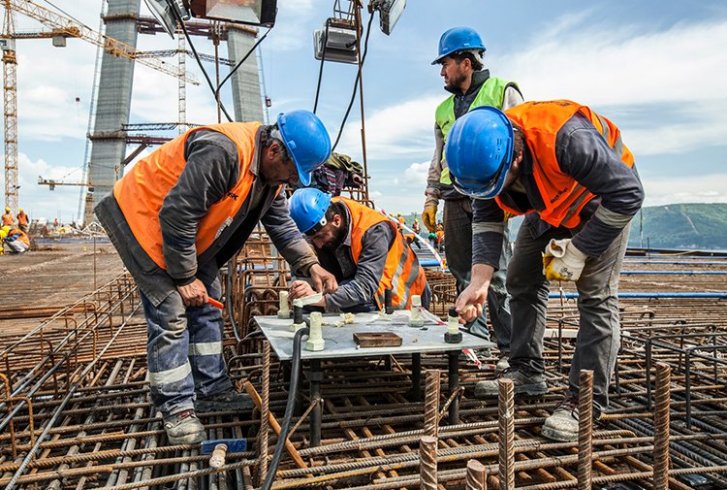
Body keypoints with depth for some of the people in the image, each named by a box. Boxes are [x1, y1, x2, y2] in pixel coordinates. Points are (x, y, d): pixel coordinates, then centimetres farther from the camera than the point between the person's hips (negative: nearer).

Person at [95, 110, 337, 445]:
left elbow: (282, 226, 3)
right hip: (144, 218, -9)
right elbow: (176, 216, -32)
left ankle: (212, 390, 22)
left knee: (206, 310, 10)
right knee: (171, 314, -10)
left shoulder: (271, 172, -5)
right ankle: (176, 407, 4)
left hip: (187, 233, 9)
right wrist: (184, 277, -22)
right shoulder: (223, 153, -35)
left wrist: (310, 266, -10)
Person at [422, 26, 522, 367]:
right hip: (455, 201, 6)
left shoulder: (504, 92, 5)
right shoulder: (444, 109, 21)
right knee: (462, 273, 8)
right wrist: (431, 199, 16)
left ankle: (511, 348, 2)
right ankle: (473, 336, 21)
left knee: (497, 274, -7)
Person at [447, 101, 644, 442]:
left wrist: (578, 251, -29)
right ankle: (527, 373, 19)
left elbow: (628, 194, -32)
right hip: (549, 206, 7)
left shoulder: (566, 138, -42)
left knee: (596, 296, -14)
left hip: (603, 200, -6)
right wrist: (479, 282, -24)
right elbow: (487, 222, -14)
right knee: (522, 282, 6)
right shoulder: (486, 158, -22)